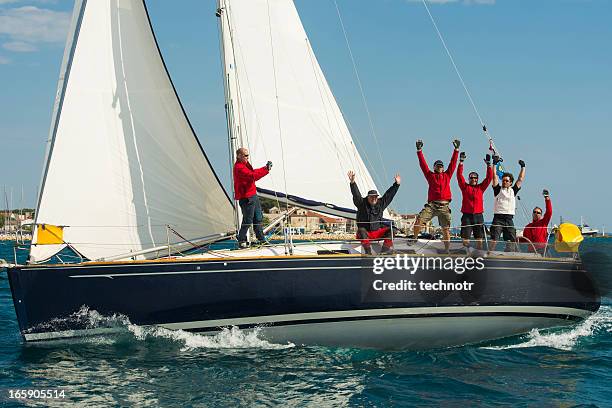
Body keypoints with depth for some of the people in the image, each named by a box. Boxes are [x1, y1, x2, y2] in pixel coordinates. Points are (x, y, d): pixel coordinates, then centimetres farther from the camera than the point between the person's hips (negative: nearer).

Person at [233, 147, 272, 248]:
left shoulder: (245, 164, 16)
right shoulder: (239, 167, -19)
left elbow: (253, 172, 15)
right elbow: (253, 176, -28)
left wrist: (265, 168, 0)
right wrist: (266, 170, -24)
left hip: (253, 195, 11)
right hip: (246, 198, -11)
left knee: (258, 218, 15)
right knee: (247, 221, -5)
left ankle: (261, 239, 24)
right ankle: (242, 241, 5)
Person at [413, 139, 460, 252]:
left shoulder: (447, 175, 17)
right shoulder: (430, 175, 15)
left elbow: (453, 163, 16)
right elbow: (423, 164, 11)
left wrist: (456, 150, 13)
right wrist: (419, 150, 5)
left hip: (444, 206, 1)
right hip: (431, 205, -1)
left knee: (446, 229, 0)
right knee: (419, 221, -16)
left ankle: (447, 250, 6)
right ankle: (414, 238, 5)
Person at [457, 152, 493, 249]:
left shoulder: (481, 188, 12)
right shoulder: (465, 187, 7)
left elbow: (489, 178, 8)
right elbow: (459, 175, -1)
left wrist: (488, 164, 1)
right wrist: (461, 162, -8)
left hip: (478, 215, 2)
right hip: (467, 215, -2)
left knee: (479, 238, 2)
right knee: (465, 238, -5)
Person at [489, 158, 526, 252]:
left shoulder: (513, 190, 15)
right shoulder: (498, 189, 8)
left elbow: (520, 179, 17)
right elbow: (494, 177, 1)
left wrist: (523, 167, 17)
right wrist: (494, 164, -3)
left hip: (509, 219, 3)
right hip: (498, 218, -3)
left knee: (511, 241, 1)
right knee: (494, 239, -12)